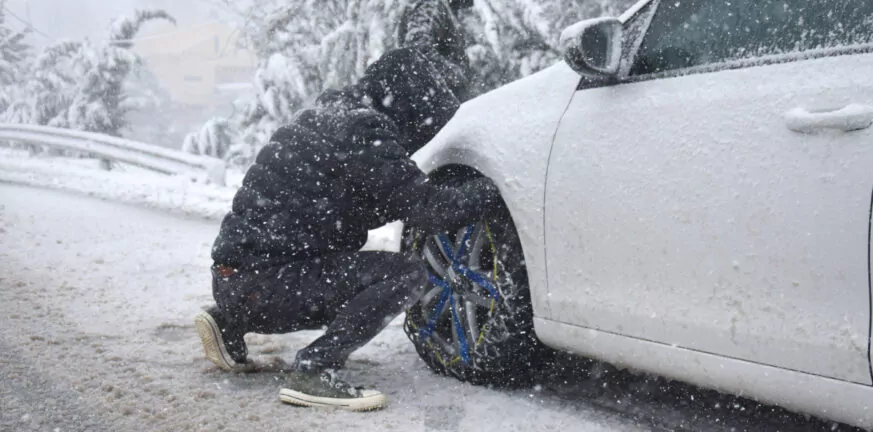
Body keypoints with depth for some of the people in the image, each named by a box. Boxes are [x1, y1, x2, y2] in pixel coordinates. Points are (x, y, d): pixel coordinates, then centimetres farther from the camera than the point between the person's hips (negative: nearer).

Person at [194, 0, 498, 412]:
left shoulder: (340, 105, 9)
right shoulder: (364, 140, -18)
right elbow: (432, 209, -18)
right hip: (265, 284, -10)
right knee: (407, 274, -14)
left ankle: (230, 320, 23)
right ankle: (313, 371, -15)